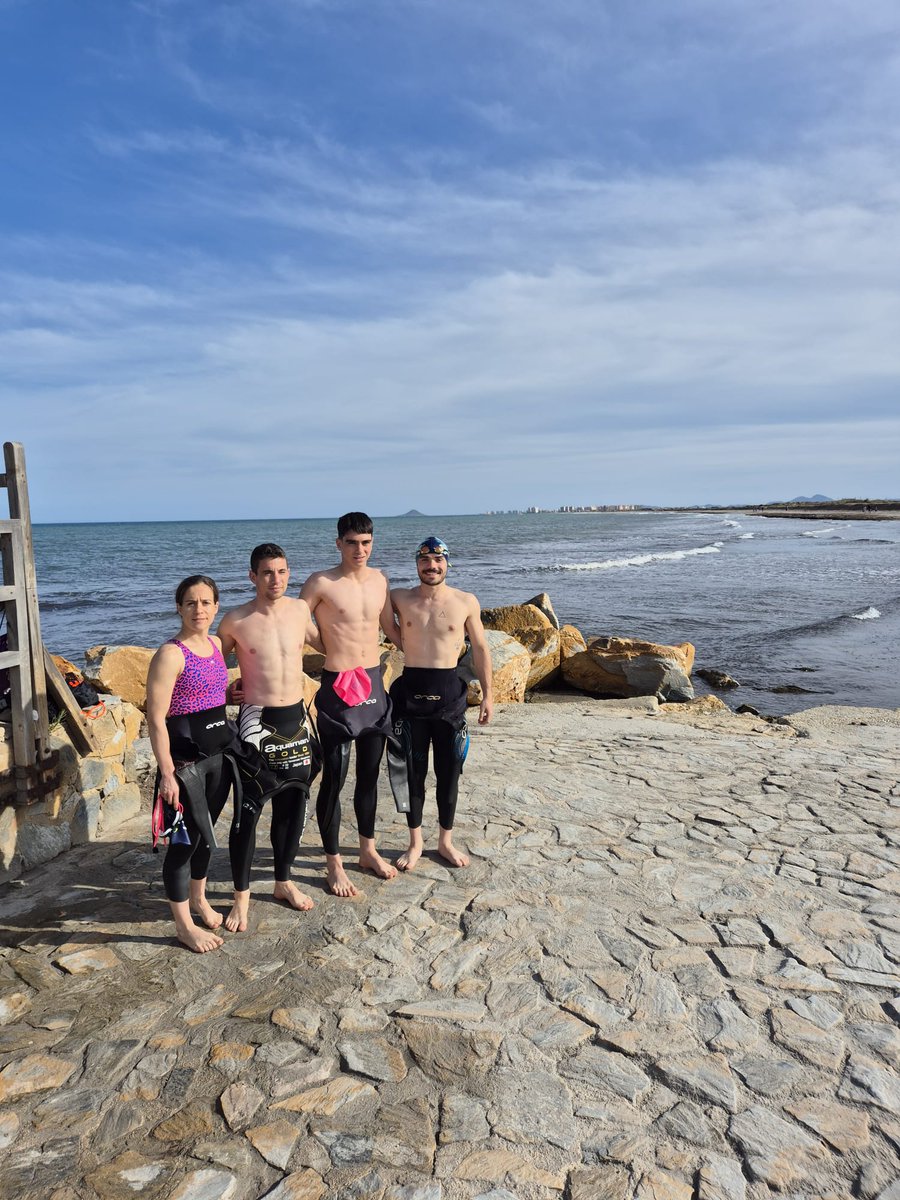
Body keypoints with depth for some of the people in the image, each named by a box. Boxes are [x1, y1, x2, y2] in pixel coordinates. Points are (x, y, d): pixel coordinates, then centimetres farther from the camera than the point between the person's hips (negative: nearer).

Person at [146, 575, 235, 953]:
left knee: (206, 831, 21)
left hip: (218, 751, 7)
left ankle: (199, 898, 41)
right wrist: (166, 773, -19)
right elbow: (156, 719, -18)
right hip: (185, 756, -7)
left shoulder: (216, 644, 5)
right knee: (185, 838, 3)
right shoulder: (171, 654, -17)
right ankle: (184, 925, 19)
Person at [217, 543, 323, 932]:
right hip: (257, 723, -4)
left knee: (292, 806, 14)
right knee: (247, 811, 0)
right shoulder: (235, 621, -9)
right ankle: (241, 897, 17)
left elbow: (320, 641, 23)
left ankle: (283, 881, 32)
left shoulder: (300, 609, 1)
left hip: (296, 719, 4)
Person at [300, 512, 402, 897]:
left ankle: (368, 850, 33)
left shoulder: (380, 580, 7)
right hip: (338, 688, -5)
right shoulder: (321, 583, -10)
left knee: (369, 774, 16)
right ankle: (334, 864, 17)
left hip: (375, 684, 6)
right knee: (334, 779, 1)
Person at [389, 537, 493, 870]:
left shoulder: (466, 602, -2)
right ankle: (415, 842, 27)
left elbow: (480, 649, 5)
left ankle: (446, 841, 28)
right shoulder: (399, 598, 0)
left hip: (449, 692, 0)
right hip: (411, 691, 0)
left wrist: (487, 694, 4)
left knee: (448, 772, 10)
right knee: (413, 771, 10)